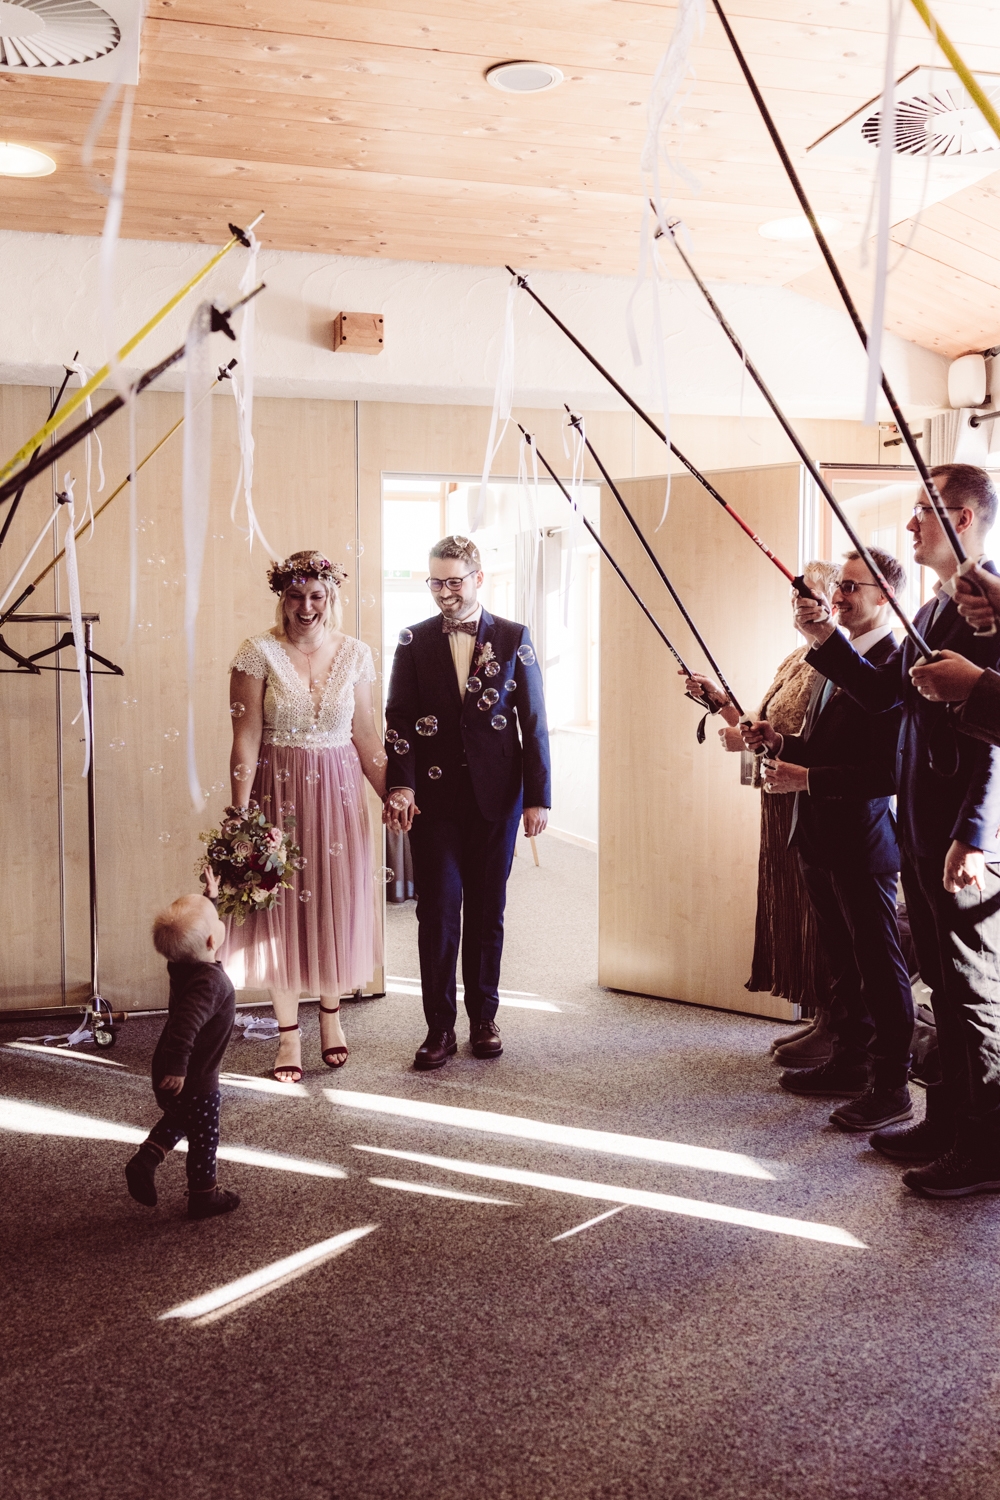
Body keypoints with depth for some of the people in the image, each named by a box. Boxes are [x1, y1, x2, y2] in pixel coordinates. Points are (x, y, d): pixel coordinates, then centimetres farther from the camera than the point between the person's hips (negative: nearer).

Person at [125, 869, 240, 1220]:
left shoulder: (182, 964, -6)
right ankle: (204, 1196, 30)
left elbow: (194, 927, 15)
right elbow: (186, 1022, -43)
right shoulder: (210, 981, -32)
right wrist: (177, 1067, -43)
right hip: (194, 1079, -8)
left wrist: (209, 899, 22)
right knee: (203, 1137, 14)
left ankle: (144, 1161, 21)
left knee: (177, 1119, 33)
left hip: (167, 1069, 8)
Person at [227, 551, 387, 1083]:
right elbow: (246, 740, -9)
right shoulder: (259, 653, -7)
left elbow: (365, 737, 6)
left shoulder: (354, 654, 2)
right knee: (282, 909, 5)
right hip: (278, 792, -2)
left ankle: (331, 1014, 33)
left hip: (338, 793, 2)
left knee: (336, 904, 10)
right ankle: (289, 1034, 20)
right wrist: (240, 815, -13)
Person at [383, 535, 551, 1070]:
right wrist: (401, 785, -12)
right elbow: (399, 720, 2)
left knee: (487, 910, 9)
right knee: (438, 911, -1)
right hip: (433, 797, 0)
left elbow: (533, 722, 3)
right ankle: (440, 1027, 9)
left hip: (495, 796, 0)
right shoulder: (413, 641, 5)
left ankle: (483, 1019, 22)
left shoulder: (513, 638, 3)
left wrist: (538, 796, -2)